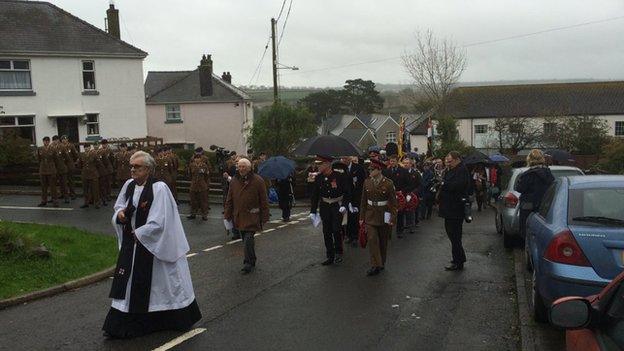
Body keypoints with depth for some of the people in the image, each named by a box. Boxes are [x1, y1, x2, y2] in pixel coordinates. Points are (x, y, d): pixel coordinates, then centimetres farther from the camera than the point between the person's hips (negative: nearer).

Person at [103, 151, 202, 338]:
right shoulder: (129, 185, 1)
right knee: (128, 283, 9)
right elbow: (119, 205, 17)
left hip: (153, 244, -6)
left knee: (158, 282, 7)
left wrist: (138, 234, -13)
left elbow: (158, 222, -22)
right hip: (132, 242, 6)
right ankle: (121, 324, 20)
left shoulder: (159, 188, -20)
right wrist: (120, 213, -6)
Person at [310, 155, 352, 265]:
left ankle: (338, 253, 11)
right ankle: (330, 256, 17)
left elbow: (347, 192, -7)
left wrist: (344, 205, -19)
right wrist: (313, 211, 2)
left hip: (337, 207, -4)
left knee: (336, 230, -11)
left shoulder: (339, 176, -13)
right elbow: (315, 195, 6)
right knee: (326, 232, 6)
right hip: (324, 207, 4)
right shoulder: (318, 178, -1)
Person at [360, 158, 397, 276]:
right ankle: (375, 265, -4)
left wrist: (393, 218, -11)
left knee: (383, 241, 11)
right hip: (371, 216, 2)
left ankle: (382, 263, 28)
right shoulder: (367, 182, -1)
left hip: (384, 216, -2)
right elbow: (363, 201, 6)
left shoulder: (388, 183, -11)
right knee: (372, 239, -8)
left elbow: (393, 202, -7)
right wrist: (362, 217, 6)